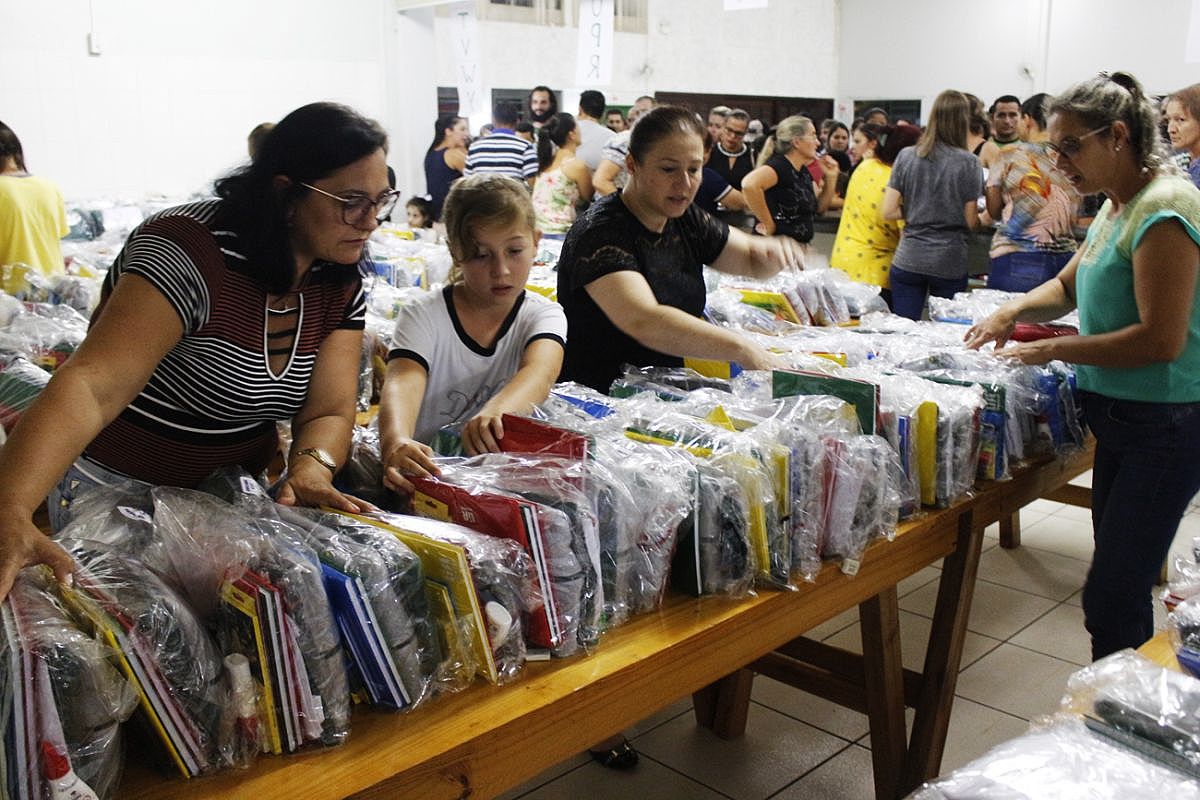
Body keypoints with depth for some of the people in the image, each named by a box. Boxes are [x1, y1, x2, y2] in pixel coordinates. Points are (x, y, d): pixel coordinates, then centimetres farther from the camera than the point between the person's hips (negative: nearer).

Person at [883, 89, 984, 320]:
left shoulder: (906, 156, 1)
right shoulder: (968, 163, -6)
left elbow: (888, 212, -1)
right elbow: (971, 221, -5)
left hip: (908, 260, 2)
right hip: (950, 264, -2)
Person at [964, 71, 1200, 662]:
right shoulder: (1117, 207, 13)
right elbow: (1068, 286, 24)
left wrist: (1053, 350, -16)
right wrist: (1013, 312, 4)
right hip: (1122, 416, 10)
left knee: (1110, 598, -8)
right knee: (1123, 586, 17)